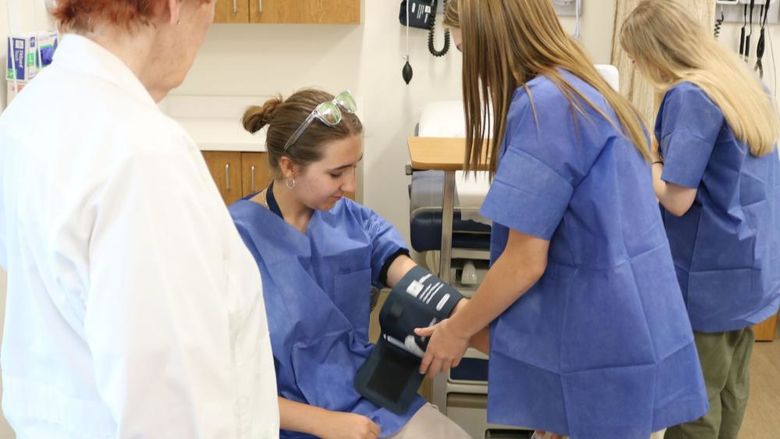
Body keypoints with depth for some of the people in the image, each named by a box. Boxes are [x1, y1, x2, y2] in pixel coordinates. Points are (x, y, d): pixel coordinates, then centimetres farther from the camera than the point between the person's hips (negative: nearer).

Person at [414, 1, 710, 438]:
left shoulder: (543, 104, -20)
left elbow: (525, 263, -18)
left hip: (601, 349, -8)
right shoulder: (592, 91, 9)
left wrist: (458, 329, -2)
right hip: (626, 331, 8)